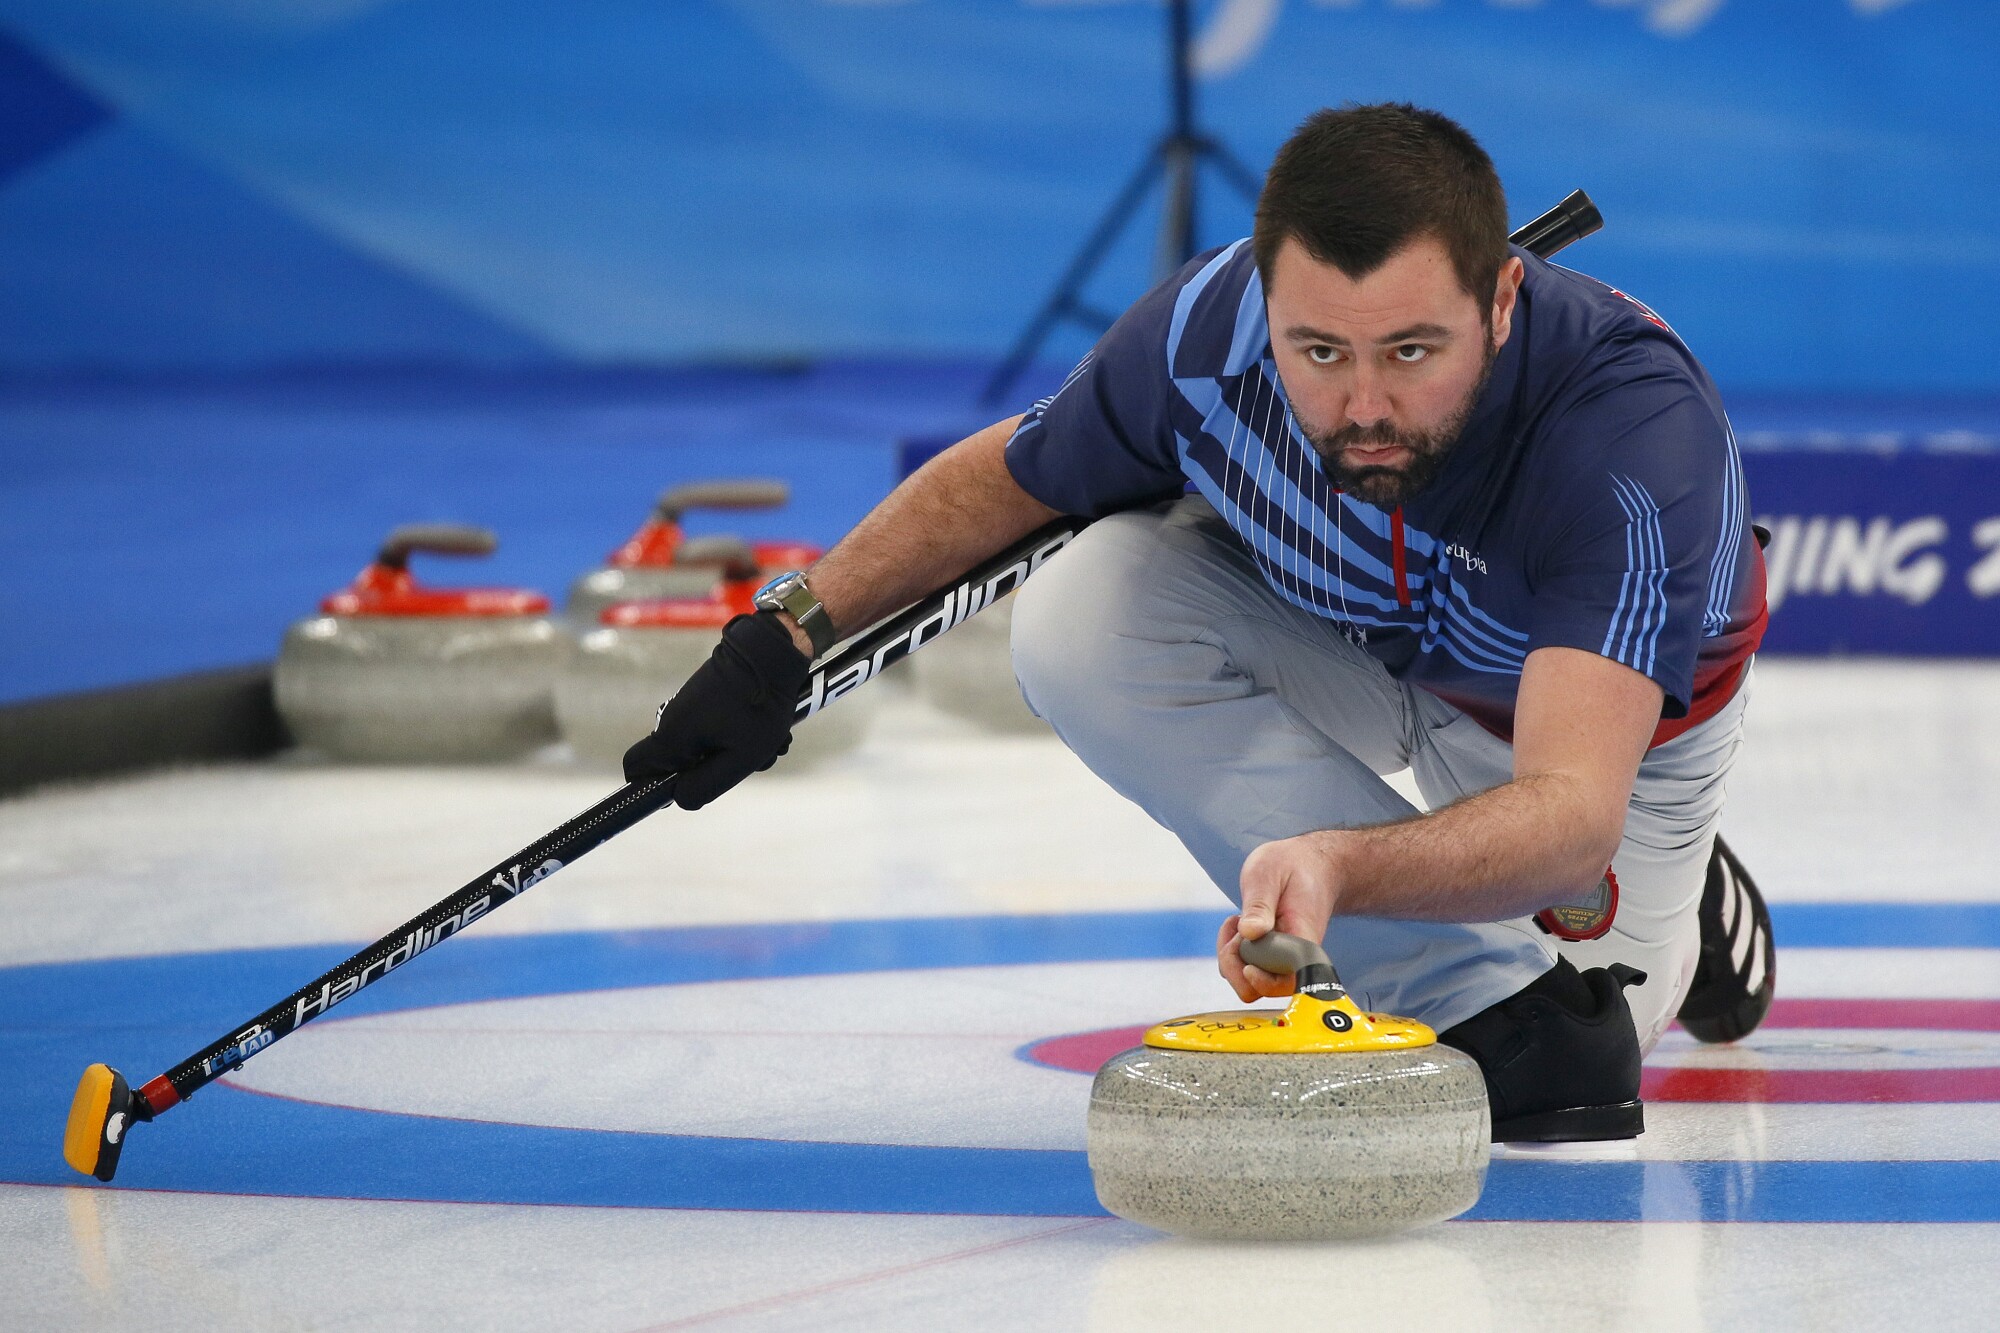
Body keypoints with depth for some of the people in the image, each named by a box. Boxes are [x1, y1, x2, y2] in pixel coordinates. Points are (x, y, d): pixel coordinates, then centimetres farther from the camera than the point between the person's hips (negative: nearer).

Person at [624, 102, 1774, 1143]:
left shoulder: (1641, 432, -44)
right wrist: (789, 636, -12)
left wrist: (1340, 867, -71)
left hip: (1624, 707, -3)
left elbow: (1572, 811, -55)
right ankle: (1485, 994, -12)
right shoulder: (1209, 331, -33)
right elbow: (1007, 475, -9)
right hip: (1351, 641, 3)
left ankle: (1678, 901, 22)